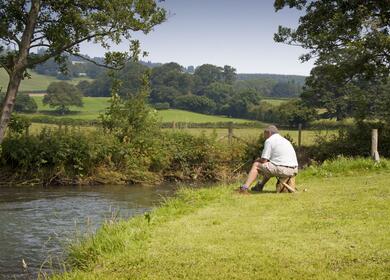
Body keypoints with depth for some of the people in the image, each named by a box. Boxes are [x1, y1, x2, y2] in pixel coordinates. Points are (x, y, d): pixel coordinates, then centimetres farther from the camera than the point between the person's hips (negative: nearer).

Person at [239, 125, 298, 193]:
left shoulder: (269, 141, 0)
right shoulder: (286, 141, 25)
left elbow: (264, 160, -5)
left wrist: (258, 160, 17)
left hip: (282, 169, -8)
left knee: (256, 165, 8)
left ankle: (245, 186, -1)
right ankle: (260, 186, 42)